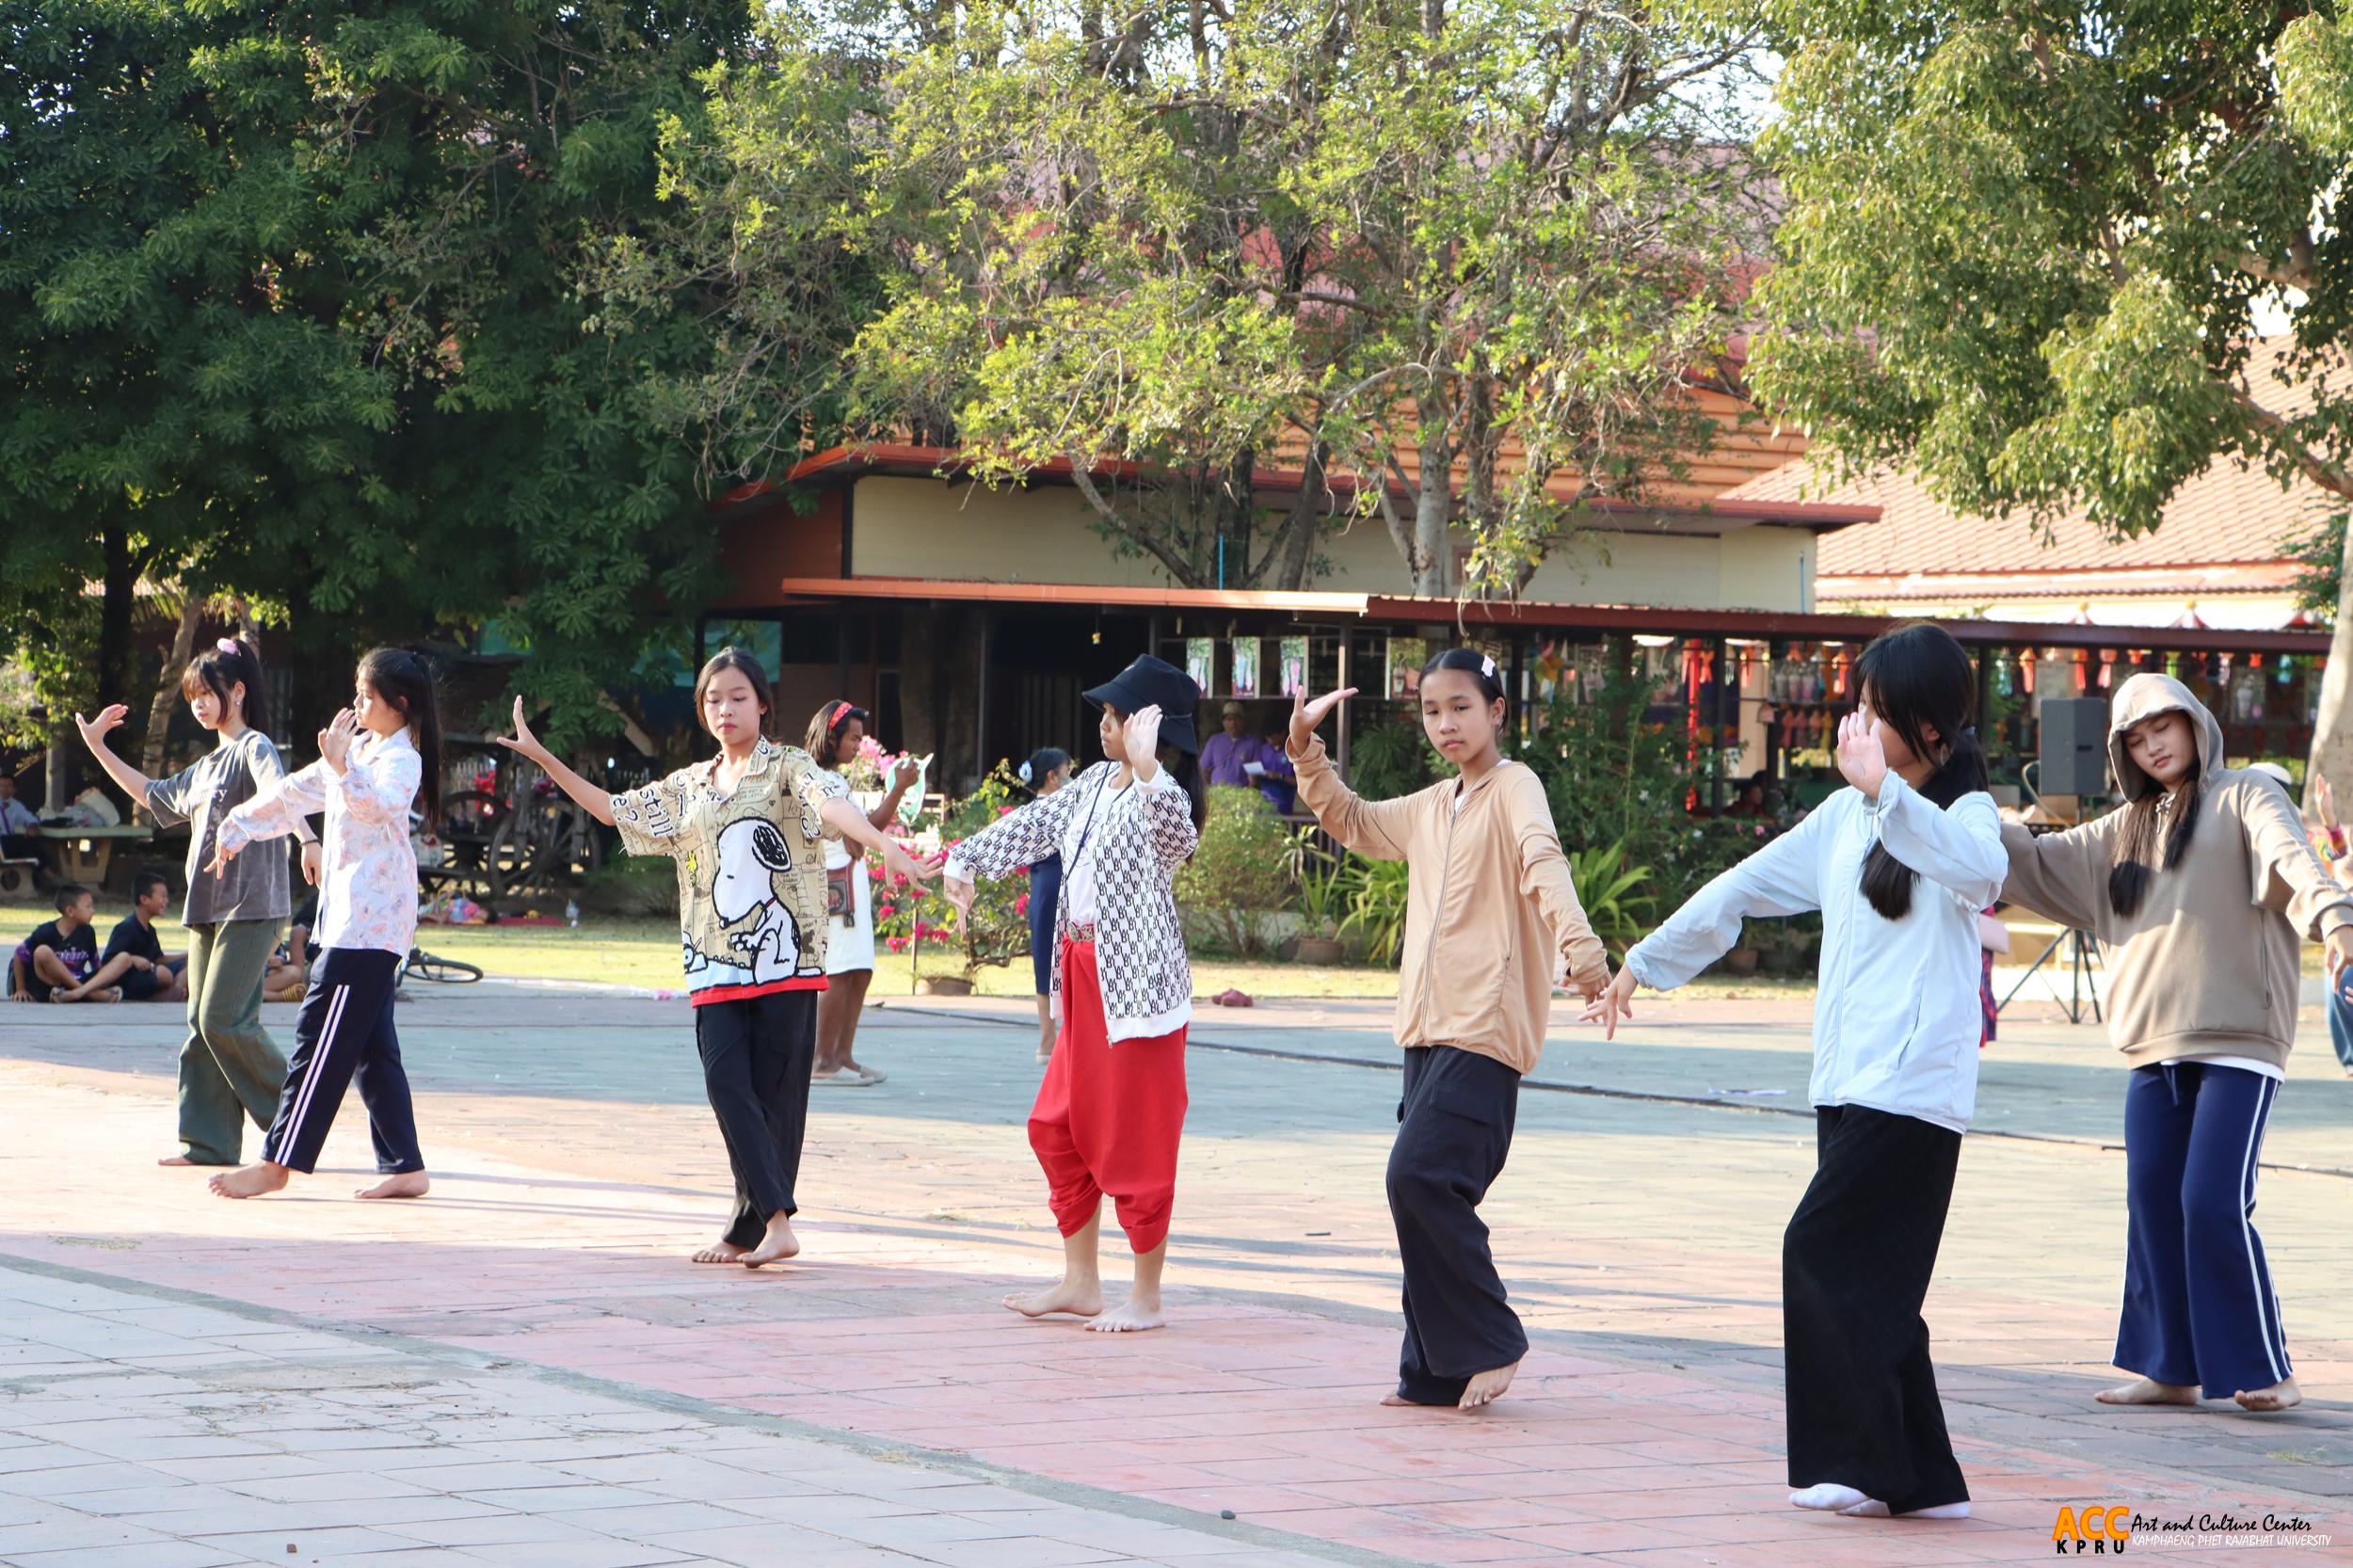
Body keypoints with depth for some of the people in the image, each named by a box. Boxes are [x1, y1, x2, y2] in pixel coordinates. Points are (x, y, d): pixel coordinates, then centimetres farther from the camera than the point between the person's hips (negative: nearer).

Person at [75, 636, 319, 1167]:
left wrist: (307, 840, -46)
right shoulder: (206, 765, 21)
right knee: (201, 1025, 5)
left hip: (250, 905, -9)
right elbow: (154, 795, 35)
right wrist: (98, 749, 35)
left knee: (224, 1019, -14)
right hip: (206, 905, 9)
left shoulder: (255, 748, -7)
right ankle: (208, 1140, 7)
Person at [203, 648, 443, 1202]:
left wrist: (341, 766, -41)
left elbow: (377, 805, -30)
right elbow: (295, 793, 28)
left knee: (321, 1039, -8)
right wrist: (238, 827, 30)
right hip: (351, 919, 10)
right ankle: (405, 1167, 8)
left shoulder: (401, 759, -9)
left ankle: (277, 1162, -7)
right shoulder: (358, 749, 20)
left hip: (370, 923, -10)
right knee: (372, 1048, 8)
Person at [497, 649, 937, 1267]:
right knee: (726, 1084, -10)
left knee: (774, 1092, -3)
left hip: (784, 957, -5)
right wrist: (542, 758, 19)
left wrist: (886, 846, -38)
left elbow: (833, 805, -19)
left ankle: (751, 1228, 1)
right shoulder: (689, 788, 17)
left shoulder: (787, 768, 1)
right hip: (717, 964, 5)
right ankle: (776, 1221, -13)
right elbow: (613, 810, 24)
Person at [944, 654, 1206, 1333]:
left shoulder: (1161, 795, -15)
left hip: (1137, 982, -10)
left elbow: (1175, 833, -38)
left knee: (1135, 1138, -3)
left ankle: (1146, 1297, 7)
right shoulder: (1096, 782, 12)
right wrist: (965, 861, 19)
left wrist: (1146, 768, -53)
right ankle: (1081, 1283, 24)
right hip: (1083, 975, 10)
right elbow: (1032, 824, 24)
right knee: (1056, 1127, 14)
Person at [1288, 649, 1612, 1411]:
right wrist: (1305, 748, 20)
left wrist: (1579, 946, -40)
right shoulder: (1428, 808, 19)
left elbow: (1542, 860, -23)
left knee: (1420, 1176, -18)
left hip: (1485, 1031, -8)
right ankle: (1434, 1371, 12)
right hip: (1427, 1030, 8)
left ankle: (1490, 1343, -6)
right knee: (1421, 1187, 6)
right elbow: (1348, 820, 34)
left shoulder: (1513, 787, -5)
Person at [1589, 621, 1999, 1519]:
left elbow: (1979, 870, -31)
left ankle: (1863, 1459, -5)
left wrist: (1886, 787, -40)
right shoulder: (1846, 815, 16)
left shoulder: (1963, 812, -6)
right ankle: (1922, 1478, 10)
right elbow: (1744, 889, 24)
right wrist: (1643, 963, 29)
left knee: (1823, 1252, -13)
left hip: (1913, 1086, -7)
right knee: (1865, 1276, 6)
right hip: (1844, 1081, 7)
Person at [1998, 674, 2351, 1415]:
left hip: (2236, 1043, -7)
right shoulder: (2125, 832, 21)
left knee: (2214, 1202, -13)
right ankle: (2171, 1368, 12)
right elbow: (2037, 863, 23)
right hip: (2153, 1049, 7)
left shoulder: (2244, 798, 2)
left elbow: (2290, 857, -17)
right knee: (2152, 1205, 4)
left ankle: (2266, 1370, -5)